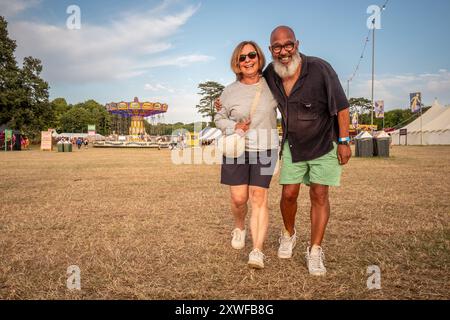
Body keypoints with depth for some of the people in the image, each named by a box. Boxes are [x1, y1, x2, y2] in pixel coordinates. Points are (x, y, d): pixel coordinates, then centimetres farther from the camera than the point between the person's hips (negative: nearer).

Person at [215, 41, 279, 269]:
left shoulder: (271, 86, 0)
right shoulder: (230, 91, 1)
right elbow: (219, 119, 11)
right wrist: (234, 126, -9)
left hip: (265, 149, -1)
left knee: (259, 198, -5)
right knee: (238, 198, 2)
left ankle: (258, 250, -3)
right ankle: (239, 228, 34)